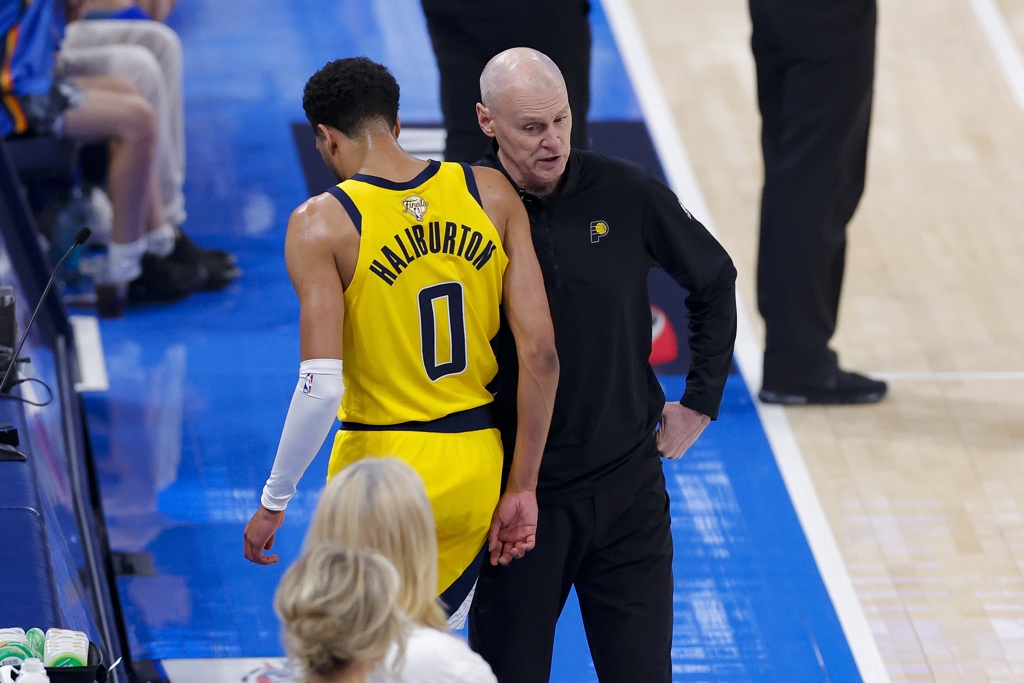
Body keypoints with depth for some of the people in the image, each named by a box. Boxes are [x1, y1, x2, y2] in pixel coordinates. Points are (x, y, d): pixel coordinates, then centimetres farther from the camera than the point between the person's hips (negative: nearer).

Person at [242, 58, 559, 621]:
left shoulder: (322, 223, -10)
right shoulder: (490, 194, 1)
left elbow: (322, 387, -19)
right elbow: (540, 353, -3)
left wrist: (274, 501, -7)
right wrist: (522, 488, 3)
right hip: (479, 469, 5)